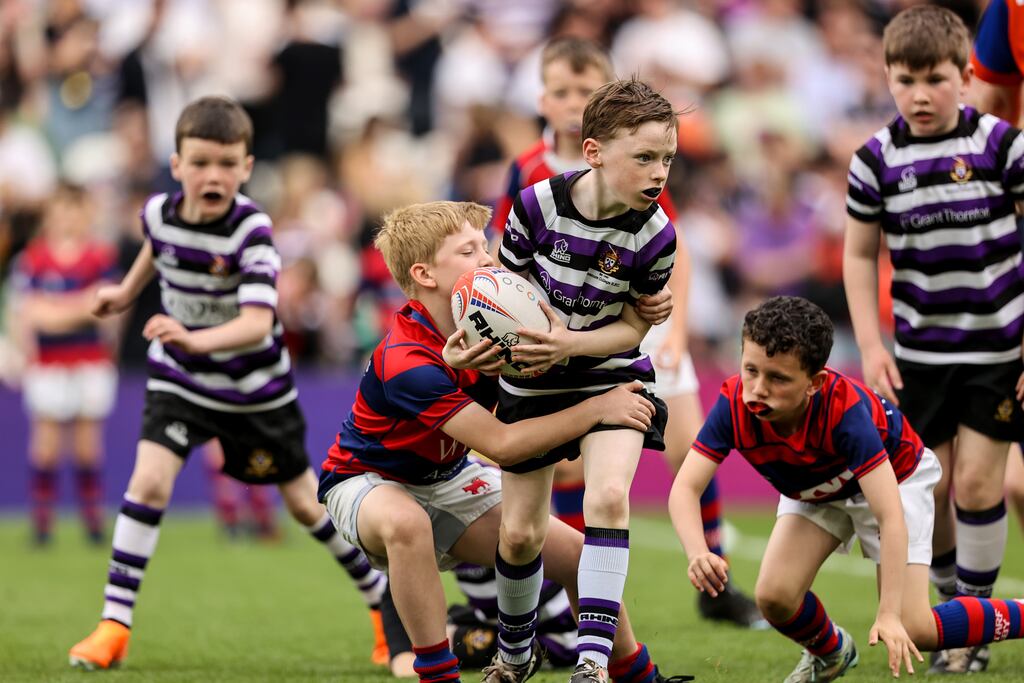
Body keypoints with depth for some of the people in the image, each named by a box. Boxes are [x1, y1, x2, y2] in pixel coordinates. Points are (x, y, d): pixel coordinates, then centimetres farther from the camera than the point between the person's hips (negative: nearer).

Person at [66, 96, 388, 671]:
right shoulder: (160, 212, -14)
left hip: (255, 386, -3)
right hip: (180, 379, 3)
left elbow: (257, 324, -41)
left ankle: (385, 602, 29)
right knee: (149, 480, -17)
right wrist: (127, 291, 26)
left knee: (305, 502, 8)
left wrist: (196, 339, -57)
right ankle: (115, 627, -11)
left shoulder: (251, 231, -29)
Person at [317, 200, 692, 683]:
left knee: (574, 554, 0)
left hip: (448, 478, 7)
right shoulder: (406, 362, -34)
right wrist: (596, 408, -31)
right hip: (369, 480, -7)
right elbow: (500, 444, -36)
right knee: (406, 523, -43)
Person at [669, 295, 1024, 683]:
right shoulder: (733, 405, -33)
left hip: (894, 475, -4)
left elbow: (891, 517, -43)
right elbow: (685, 487, -34)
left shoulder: (844, 409, -42)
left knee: (910, 631, -12)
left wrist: (890, 615, -50)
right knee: (773, 597, -15)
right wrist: (698, 554, -55)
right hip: (812, 490, 4)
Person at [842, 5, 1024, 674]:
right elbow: (860, 255, 7)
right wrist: (871, 347, 0)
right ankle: (947, 580, 30)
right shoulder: (877, 160, -4)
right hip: (920, 349, 2)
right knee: (928, 484, 5)